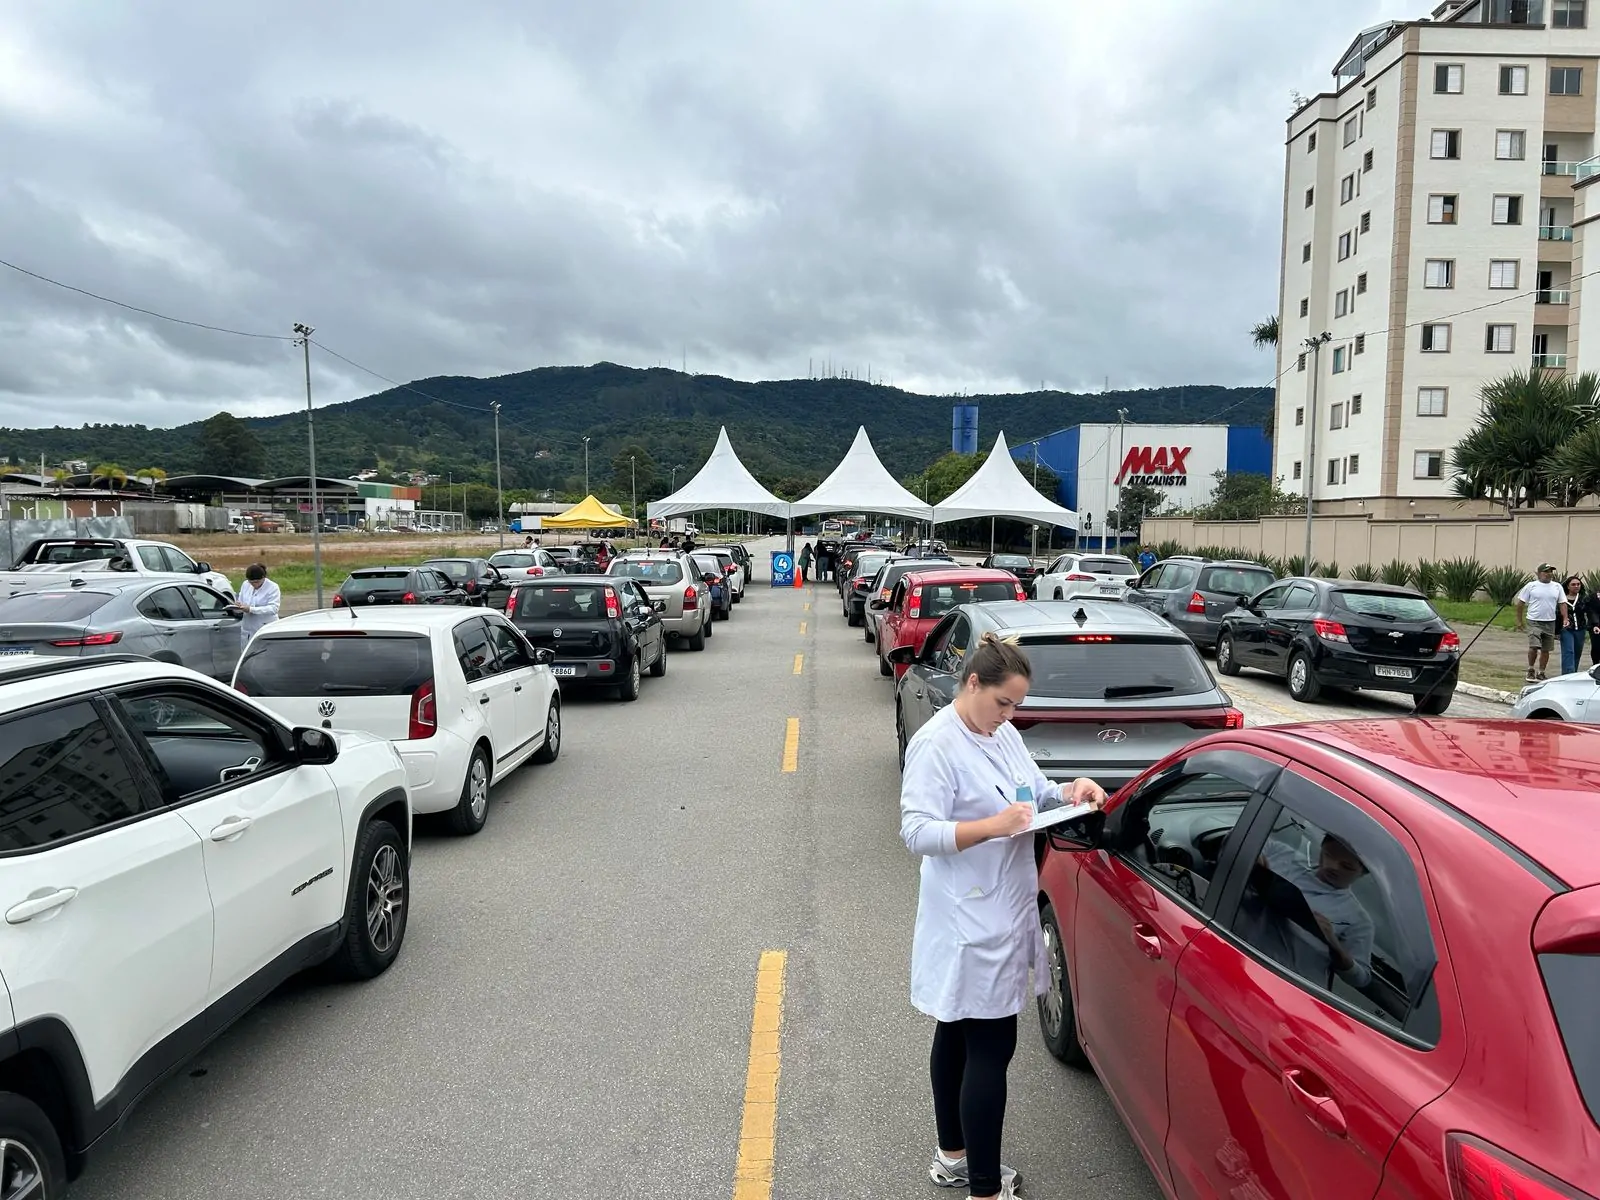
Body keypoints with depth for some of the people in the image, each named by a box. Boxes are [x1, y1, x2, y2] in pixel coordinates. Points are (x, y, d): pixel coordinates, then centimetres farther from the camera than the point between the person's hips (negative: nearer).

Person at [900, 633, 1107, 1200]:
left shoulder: (1003, 734, 8)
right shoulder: (936, 744, -18)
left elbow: (1034, 793, 17)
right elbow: (916, 831, -23)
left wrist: (1070, 790, -3)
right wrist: (993, 826, -32)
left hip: (999, 915, 9)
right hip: (969, 923, -9)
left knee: (959, 1034, 19)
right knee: (991, 1049, -4)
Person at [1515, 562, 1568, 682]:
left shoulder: (1557, 587, 8)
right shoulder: (1531, 586, -2)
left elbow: (1562, 604, 9)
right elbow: (1520, 603, 1)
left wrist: (1565, 619, -4)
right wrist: (1519, 621, 1)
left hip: (1550, 622, 4)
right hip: (1534, 621, -4)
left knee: (1545, 650, 8)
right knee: (1534, 646, -16)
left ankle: (1541, 673, 19)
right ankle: (1531, 670, 3)